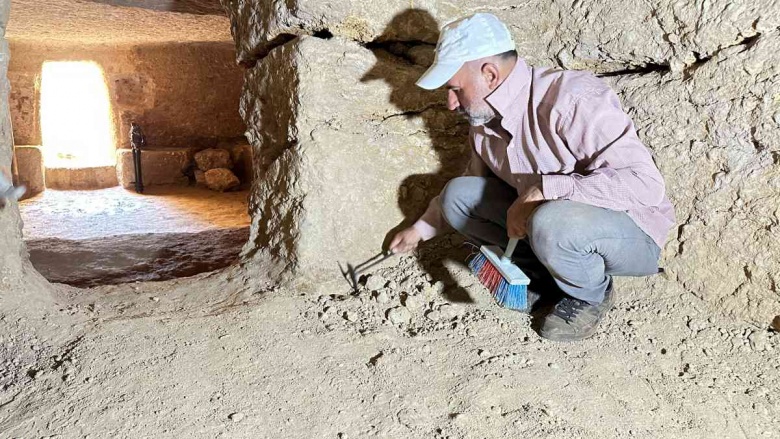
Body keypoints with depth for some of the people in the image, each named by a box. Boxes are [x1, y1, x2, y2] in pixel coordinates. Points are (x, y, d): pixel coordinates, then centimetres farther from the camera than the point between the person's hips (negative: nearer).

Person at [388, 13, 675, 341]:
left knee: (552, 223, -39)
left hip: (633, 237, -6)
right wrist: (422, 228, 21)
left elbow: (645, 183, -34)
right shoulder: (484, 120, -3)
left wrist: (543, 190, -35)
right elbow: (476, 180, 17)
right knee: (458, 195, -5)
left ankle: (591, 293, -5)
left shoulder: (570, 99, -28)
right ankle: (540, 269, 4)